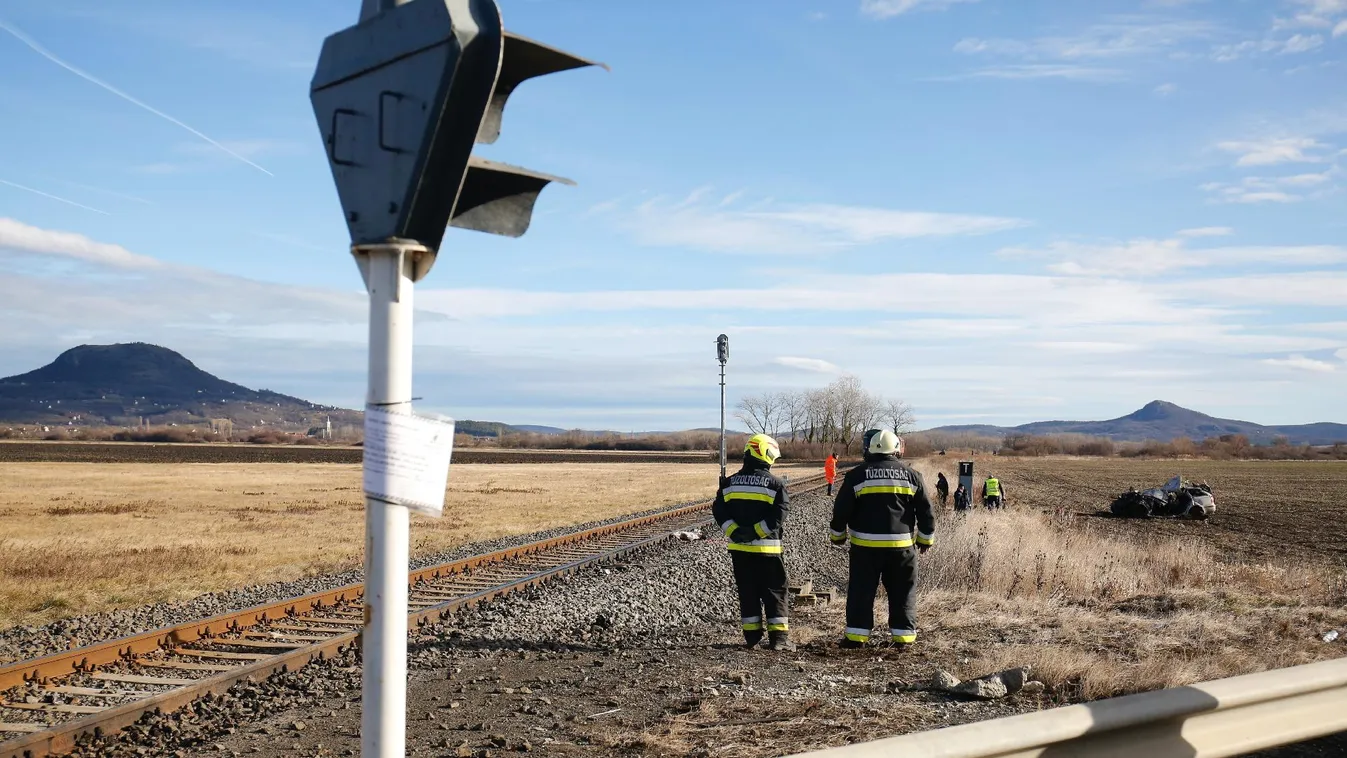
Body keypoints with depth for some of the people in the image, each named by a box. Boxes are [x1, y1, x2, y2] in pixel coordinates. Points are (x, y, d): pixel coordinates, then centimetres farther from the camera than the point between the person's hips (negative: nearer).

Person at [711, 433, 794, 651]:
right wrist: (757, 532, -15)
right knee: (774, 593, 4)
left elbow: (719, 510, 0)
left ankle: (752, 636, 13)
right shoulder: (775, 483, -6)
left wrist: (734, 531, -7)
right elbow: (779, 515, -16)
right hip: (766, 548, -4)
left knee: (747, 592, 11)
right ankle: (778, 637, 1)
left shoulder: (730, 483, 6)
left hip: (739, 548, 4)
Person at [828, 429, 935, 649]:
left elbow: (841, 509, 2)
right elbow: (926, 512, 7)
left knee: (861, 590, 6)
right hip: (901, 546, 1)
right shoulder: (911, 476, 4)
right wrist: (925, 538, 19)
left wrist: (837, 535, 16)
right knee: (902, 592, 11)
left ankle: (856, 635, 5)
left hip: (865, 545, -1)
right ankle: (903, 634, 10)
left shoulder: (856, 475, -1)